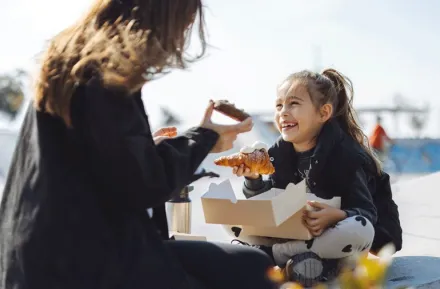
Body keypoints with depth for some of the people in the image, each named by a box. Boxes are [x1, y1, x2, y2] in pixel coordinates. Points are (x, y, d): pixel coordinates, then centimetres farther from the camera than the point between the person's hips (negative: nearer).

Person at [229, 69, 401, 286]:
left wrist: (336, 217, -44)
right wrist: (253, 179, -17)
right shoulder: (281, 152, -3)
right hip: (300, 234, 5)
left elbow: (366, 214, -25)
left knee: (359, 230, -40)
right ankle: (310, 261, -21)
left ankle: (269, 253, -24)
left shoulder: (345, 154, -21)